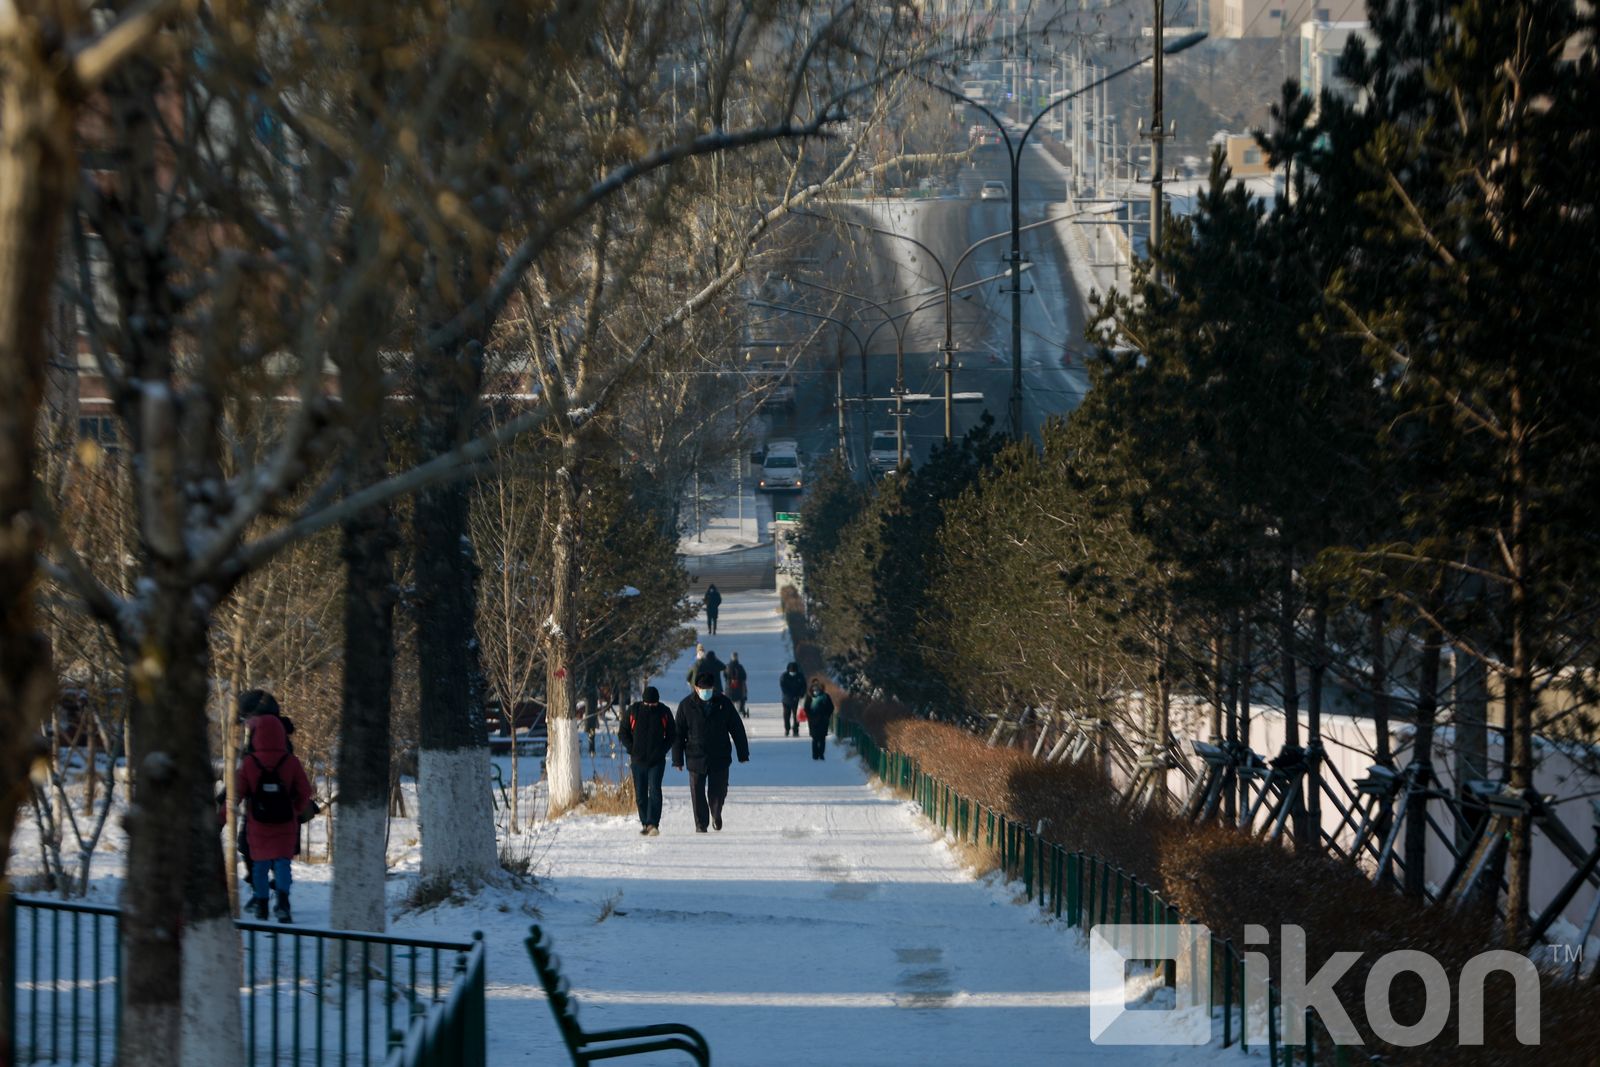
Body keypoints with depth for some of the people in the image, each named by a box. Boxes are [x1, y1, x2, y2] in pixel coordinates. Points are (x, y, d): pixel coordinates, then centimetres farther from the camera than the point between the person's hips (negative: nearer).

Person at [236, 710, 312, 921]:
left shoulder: (248, 763, -8)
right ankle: (282, 900, -20)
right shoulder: (291, 762, -6)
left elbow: (237, 793, -4)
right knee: (282, 861, 0)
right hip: (286, 824, 0)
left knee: (260, 864, 14)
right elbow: (305, 792, -2)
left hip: (257, 825, 0)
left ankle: (261, 903, 20)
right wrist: (298, 810, 17)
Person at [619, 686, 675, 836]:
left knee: (654, 791, -15)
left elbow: (672, 735, 10)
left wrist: (663, 750, -4)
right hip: (638, 761, 2)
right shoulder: (633, 712, 0)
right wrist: (631, 749, -4)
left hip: (657, 761, -2)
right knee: (641, 794, 6)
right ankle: (645, 823, 15)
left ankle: (653, 824, -20)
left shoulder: (664, 712, 0)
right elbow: (623, 733, 8)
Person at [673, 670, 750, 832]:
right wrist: (677, 759, 0)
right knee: (698, 794, 0)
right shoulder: (686, 705, -1)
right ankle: (701, 824, 13)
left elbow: (737, 729, 6)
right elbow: (678, 734, 2)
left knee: (718, 791, 4)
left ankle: (716, 814, 33)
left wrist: (743, 754, 4)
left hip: (720, 757, 0)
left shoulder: (723, 703, 1)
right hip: (696, 757, 0)